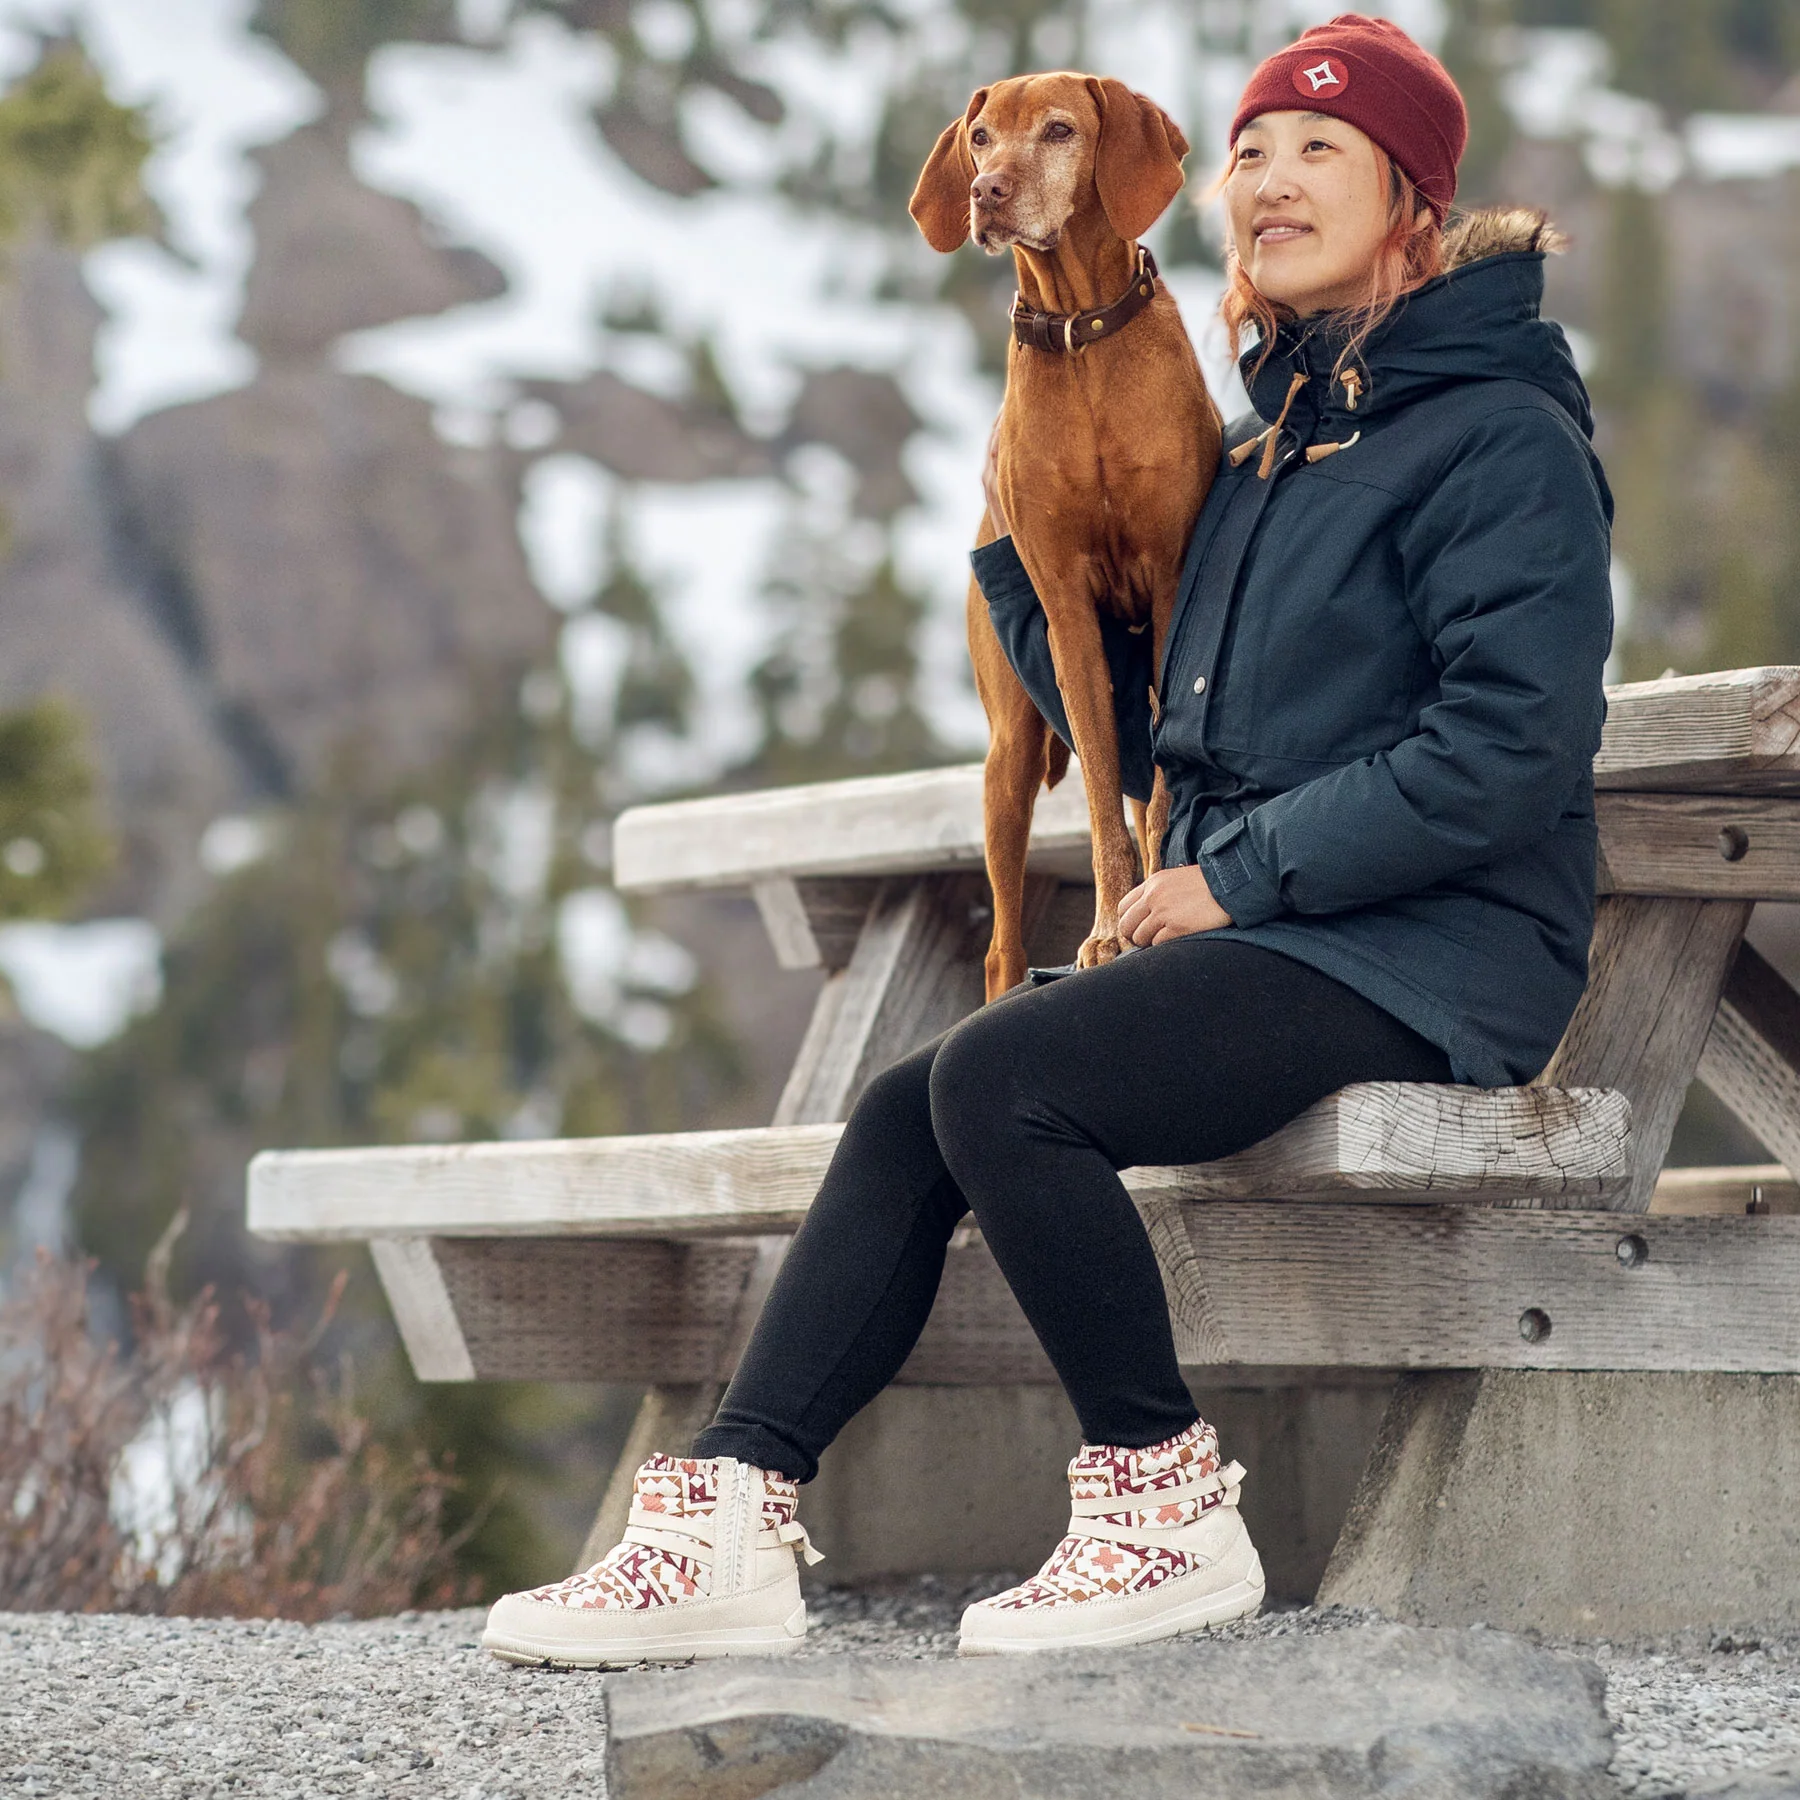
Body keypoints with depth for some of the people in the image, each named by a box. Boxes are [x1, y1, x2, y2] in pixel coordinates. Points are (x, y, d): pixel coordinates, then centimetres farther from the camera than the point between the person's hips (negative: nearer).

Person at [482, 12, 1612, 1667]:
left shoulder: (1502, 438, -8)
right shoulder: (1281, 439, 20)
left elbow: (1508, 750, -19)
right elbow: (1146, 720, 23)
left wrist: (1238, 873, -16)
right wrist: (1015, 550, 11)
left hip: (1426, 956, -9)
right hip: (1263, 928, 9)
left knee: (999, 1079, -26)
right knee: (910, 1114, -7)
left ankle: (1167, 1510, -15)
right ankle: (729, 1523, -12)